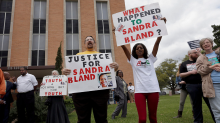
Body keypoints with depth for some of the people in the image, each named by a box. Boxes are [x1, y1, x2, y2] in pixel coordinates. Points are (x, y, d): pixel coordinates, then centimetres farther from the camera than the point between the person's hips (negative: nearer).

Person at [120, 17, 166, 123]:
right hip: (139, 90, -1)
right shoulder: (133, 60, 13)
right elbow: (123, 47, 7)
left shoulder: (150, 58, 14)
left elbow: (157, 42, 7)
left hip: (153, 89, 2)